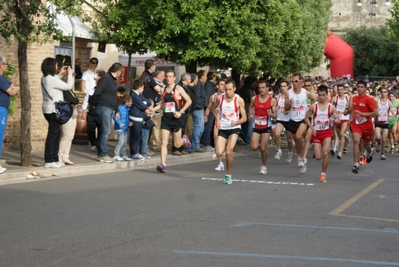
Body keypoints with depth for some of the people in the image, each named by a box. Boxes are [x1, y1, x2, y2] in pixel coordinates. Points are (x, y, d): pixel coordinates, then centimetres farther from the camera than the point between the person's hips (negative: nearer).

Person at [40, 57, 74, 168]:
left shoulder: (45, 79, 10)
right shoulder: (52, 79, -19)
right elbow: (68, 86, -14)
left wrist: (60, 74, 24)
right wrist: (70, 74, 0)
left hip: (49, 110, 10)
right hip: (54, 110, -10)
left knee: (56, 134, 15)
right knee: (52, 135, -6)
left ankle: (54, 159, 18)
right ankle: (49, 161, -3)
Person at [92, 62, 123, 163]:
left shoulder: (113, 80, 20)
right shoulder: (105, 78, -9)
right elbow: (97, 92, -15)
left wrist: (116, 110, 25)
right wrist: (95, 104, -9)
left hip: (110, 109, 9)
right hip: (104, 108, -9)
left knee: (104, 131, 10)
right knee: (105, 131, -9)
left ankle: (100, 154, 14)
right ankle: (103, 155, -8)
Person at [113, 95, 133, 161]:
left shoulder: (127, 109, 10)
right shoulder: (120, 108, -16)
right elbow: (114, 115, -22)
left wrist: (129, 123, 4)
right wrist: (119, 123, -24)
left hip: (125, 128, 9)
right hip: (120, 128, -9)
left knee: (124, 142, 12)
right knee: (121, 142, -14)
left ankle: (123, 155, 20)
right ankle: (116, 155, -5)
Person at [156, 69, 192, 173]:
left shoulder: (178, 89, -4)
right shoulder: (164, 89, 9)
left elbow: (189, 101, -5)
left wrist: (180, 112, -13)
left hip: (175, 118, -3)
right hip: (166, 118, 3)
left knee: (177, 144, 7)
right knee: (164, 142, -9)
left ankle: (184, 140, 41)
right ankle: (163, 164, -12)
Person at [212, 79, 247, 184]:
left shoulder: (239, 100, -10)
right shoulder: (220, 98, -4)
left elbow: (244, 117, -6)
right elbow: (213, 108, 16)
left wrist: (236, 122, -25)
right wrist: (217, 119, 2)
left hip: (234, 128, -2)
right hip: (222, 128, 2)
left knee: (229, 152, -15)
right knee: (219, 153, -9)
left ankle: (228, 175, 4)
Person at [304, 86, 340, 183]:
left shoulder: (331, 107, -4)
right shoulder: (313, 106, -4)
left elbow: (338, 120, -1)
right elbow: (306, 117, 5)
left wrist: (333, 120, -24)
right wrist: (312, 127, -9)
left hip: (327, 132, -1)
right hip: (317, 132, 1)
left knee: (325, 153, -18)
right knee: (318, 157, -2)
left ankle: (323, 174, -1)